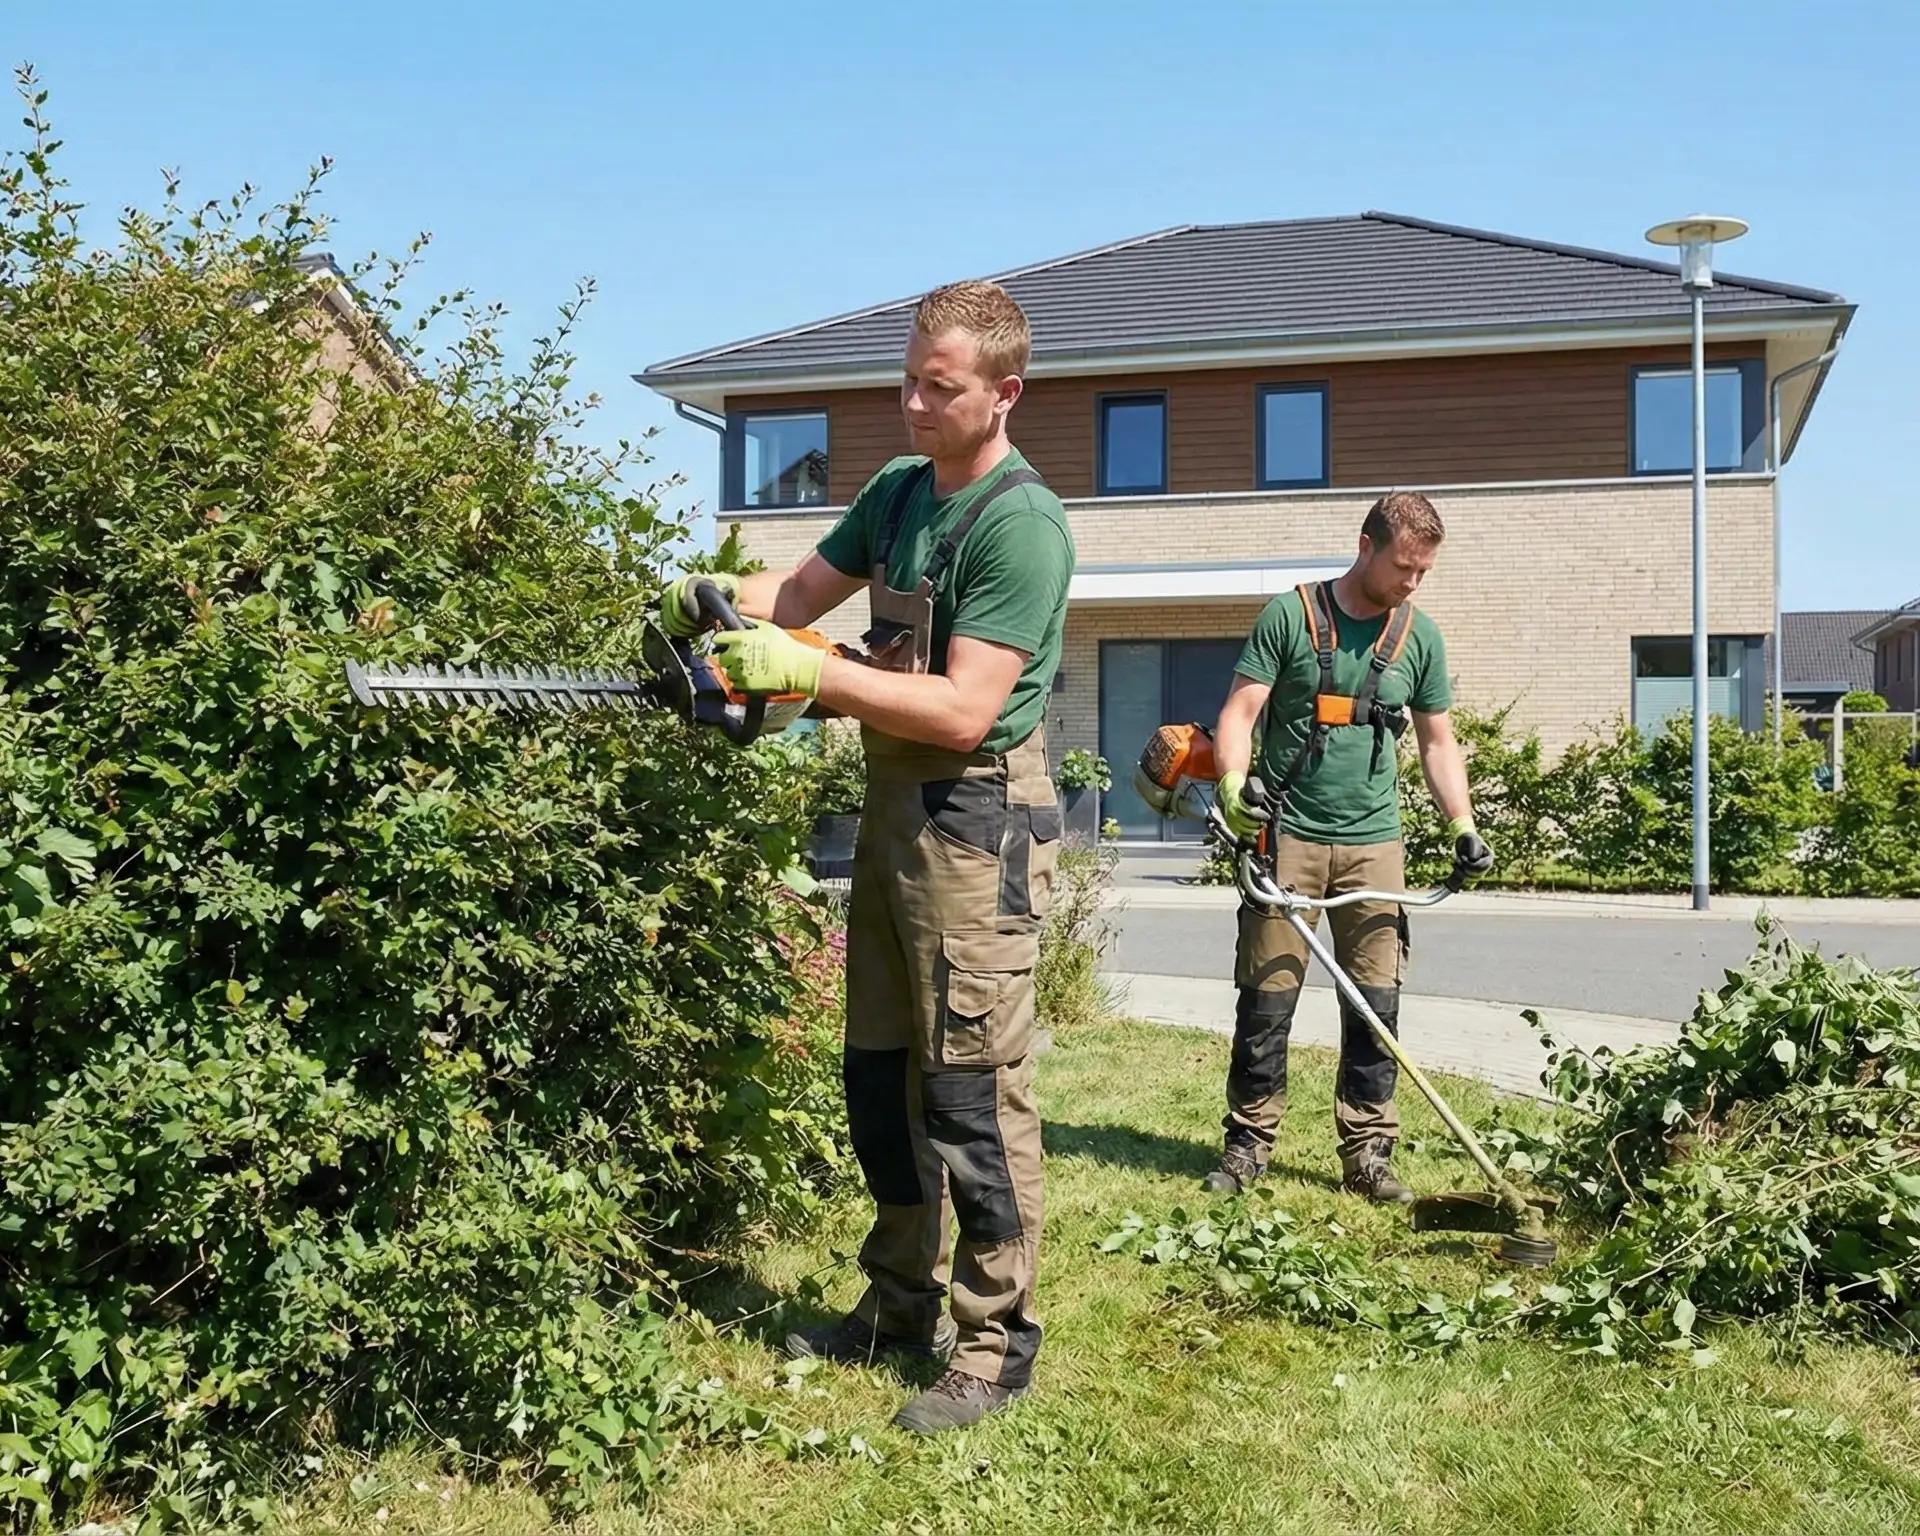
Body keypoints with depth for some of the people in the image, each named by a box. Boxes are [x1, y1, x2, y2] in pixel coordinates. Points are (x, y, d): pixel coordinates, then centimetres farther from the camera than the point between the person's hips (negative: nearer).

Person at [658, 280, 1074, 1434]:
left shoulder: (1022, 524, -16)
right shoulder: (899, 490, 10)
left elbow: (964, 710, -23)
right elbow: (808, 588, 18)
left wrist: (810, 671, -24)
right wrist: (722, 597, -1)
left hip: (977, 822, -9)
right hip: (894, 806, 9)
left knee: (975, 1091, -2)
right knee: (880, 1073, 15)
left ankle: (996, 1343, 11)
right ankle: (902, 1305, 30)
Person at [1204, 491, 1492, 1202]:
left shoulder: (1419, 636, 9)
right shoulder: (1290, 616, -1)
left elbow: (1437, 741, 16)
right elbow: (1240, 712, -4)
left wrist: (1461, 824, 4)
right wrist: (1231, 784, -22)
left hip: (1373, 842, 3)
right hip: (1288, 836, -3)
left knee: (1376, 1004, 2)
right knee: (1265, 999, 0)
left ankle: (1367, 1152, 12)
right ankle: (1248, 1143, 13)